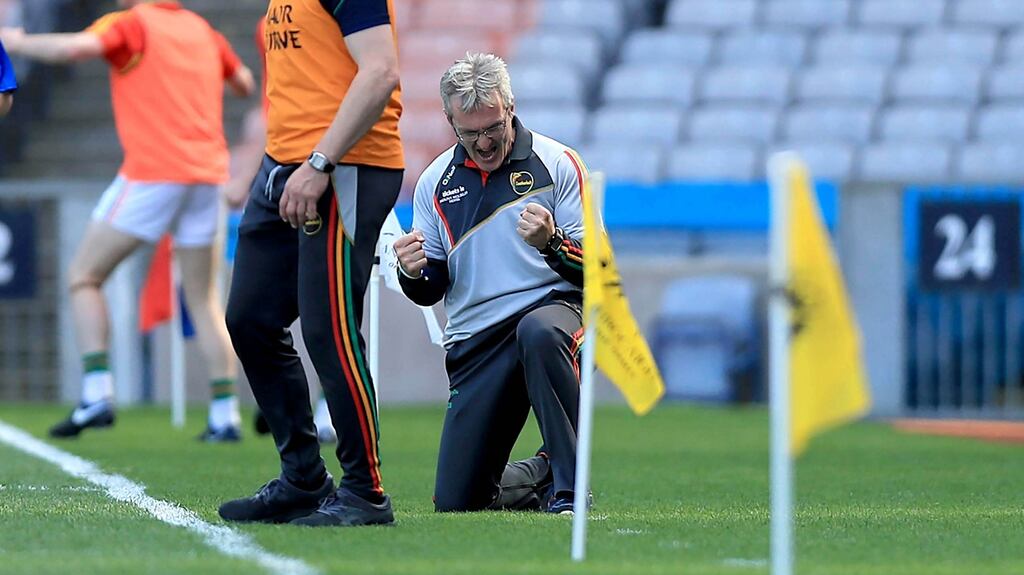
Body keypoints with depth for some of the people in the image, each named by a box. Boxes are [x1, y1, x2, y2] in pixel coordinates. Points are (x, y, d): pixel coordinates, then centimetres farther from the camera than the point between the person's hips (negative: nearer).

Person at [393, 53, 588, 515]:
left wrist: (550, 242, -26)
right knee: (455, 501, -5)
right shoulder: (436, 182, 9)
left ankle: (568, 487, -32)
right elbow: (429, 292, 13)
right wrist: (414, 272, -11)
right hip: (475, 343, 4)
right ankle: (542, 476, 26)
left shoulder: (556, 163, -1)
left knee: (539, 331, -42)